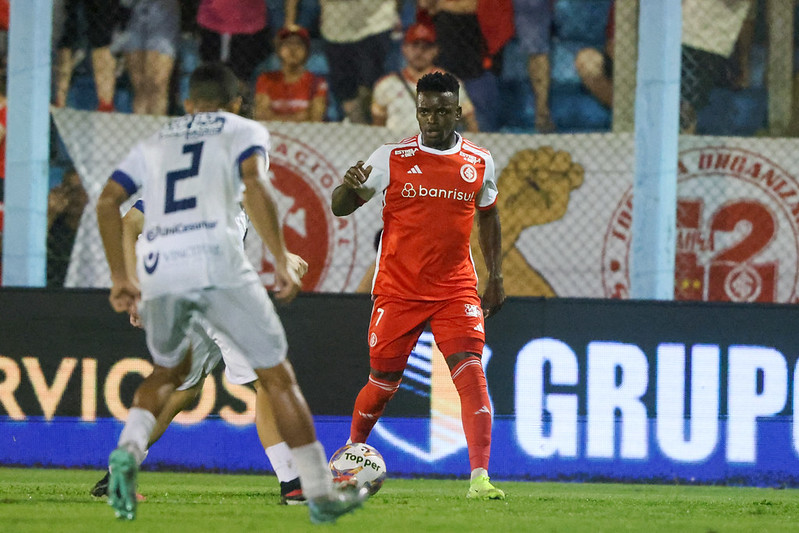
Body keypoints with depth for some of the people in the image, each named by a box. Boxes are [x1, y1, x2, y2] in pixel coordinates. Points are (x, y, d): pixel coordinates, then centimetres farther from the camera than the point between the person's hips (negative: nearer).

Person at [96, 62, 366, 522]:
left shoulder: (154, 144, 27)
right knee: (277, 376, 5)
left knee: (167, 372, 26)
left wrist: (120, 276, 20)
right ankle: (321, 493, 4)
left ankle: (129, 449, -1)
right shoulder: (245, 131, 15)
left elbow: (108, 200, 15)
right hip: (218, 265, -4)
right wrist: (282, 259, -7)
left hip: (157, 271, 4)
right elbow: (254, 183, -5)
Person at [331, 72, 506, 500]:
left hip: (455, 289, 1)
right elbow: (340, 208, -1)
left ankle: (480, 477, -21)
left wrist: (496, 277, 17)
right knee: (383, 382, 5)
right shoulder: (391, 158, -3)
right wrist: (349, 186, -25)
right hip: (397, 289, -1)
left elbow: (488, 215, 20)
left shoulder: (480, 163, 4)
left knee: (471, 372, -17)